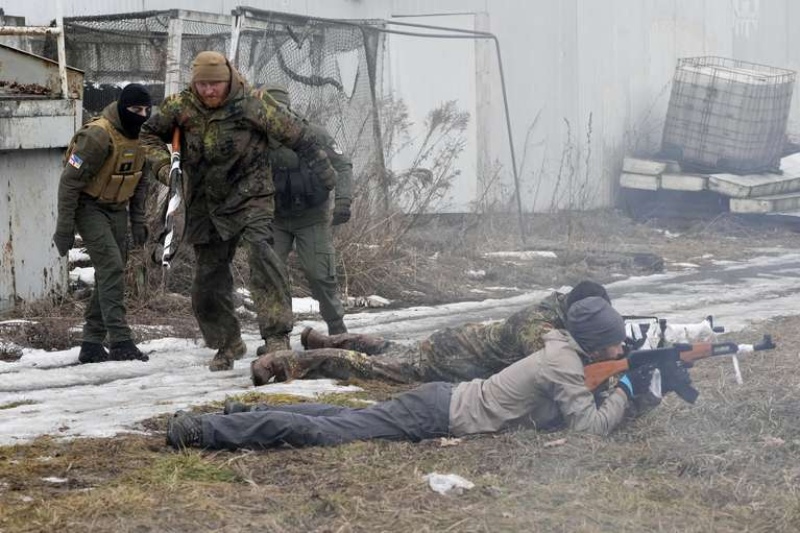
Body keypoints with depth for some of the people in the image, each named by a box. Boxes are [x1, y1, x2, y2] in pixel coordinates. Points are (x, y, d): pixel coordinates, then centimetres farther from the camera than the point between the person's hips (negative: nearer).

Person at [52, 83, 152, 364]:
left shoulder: (141, 136, -1)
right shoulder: (98, 135, -25)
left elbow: (140, 180, 14)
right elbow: (69, 180, -21)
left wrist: (138, 219, 9)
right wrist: (64, 227, -21)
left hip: (117, 209, 8)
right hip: (89, 207, -8)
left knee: (111, 273, 6)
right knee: (111, 267, -19)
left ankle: (92, 345, 13)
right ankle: (120, 342, -23)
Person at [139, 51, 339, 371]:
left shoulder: (250, 105, -15)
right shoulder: (180, 107, -3)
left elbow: (295, 134, -7)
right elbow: (150, 134, 14)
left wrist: (323, 171, 2)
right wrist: (163, 166, -5)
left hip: (249, 195, -5)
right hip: (204, 205, 5)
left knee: (260, 250, -29)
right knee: (208, 279, 9)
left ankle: (277, 333, -33)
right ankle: (228, 344, 30)